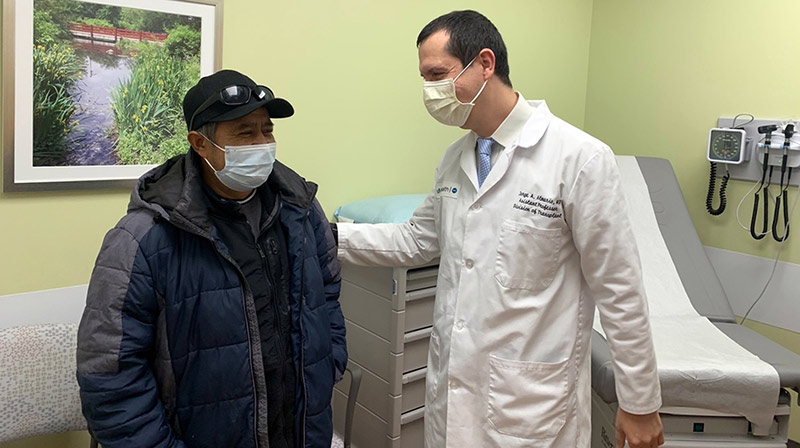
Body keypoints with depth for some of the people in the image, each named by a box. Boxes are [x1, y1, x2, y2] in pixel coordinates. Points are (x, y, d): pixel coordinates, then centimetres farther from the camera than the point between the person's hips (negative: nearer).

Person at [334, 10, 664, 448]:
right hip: (452, 386, 6)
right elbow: (416, 240, 17)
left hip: (533, 397, -6)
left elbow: (620, 291, -12)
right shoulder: (455, 158, 5)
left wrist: (641, 403, -5)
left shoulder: (580, 158, -16)